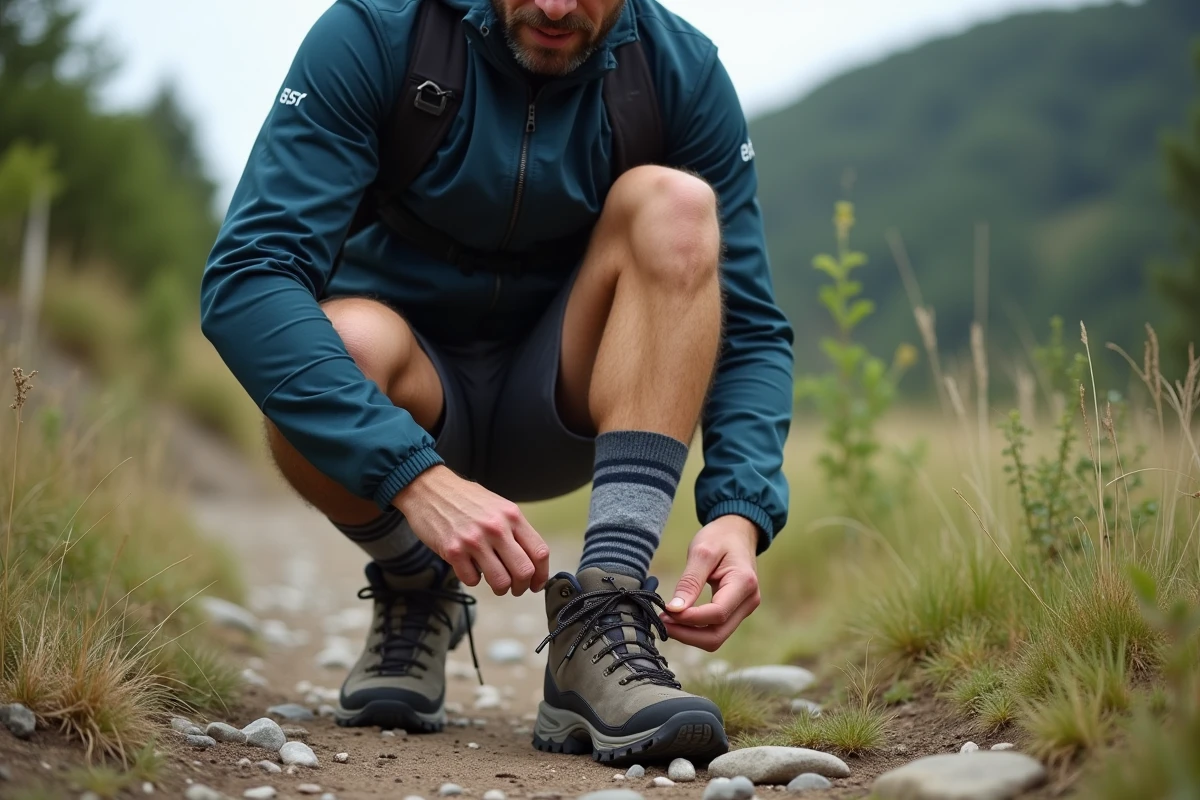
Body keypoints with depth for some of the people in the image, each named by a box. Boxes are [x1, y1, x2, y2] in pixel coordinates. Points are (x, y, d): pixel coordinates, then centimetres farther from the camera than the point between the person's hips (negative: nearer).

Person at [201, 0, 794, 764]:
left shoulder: (684, 72, -12)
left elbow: (752, 332, -10)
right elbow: (244, 279, -28)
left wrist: (741, 514, -29)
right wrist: (415, 476, -40)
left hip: (564, 410, 2)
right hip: (412, 406, -2)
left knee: (675, 203, -24)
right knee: (345, 343, -36)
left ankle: (599, 630, -30)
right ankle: (416, 595, -2)